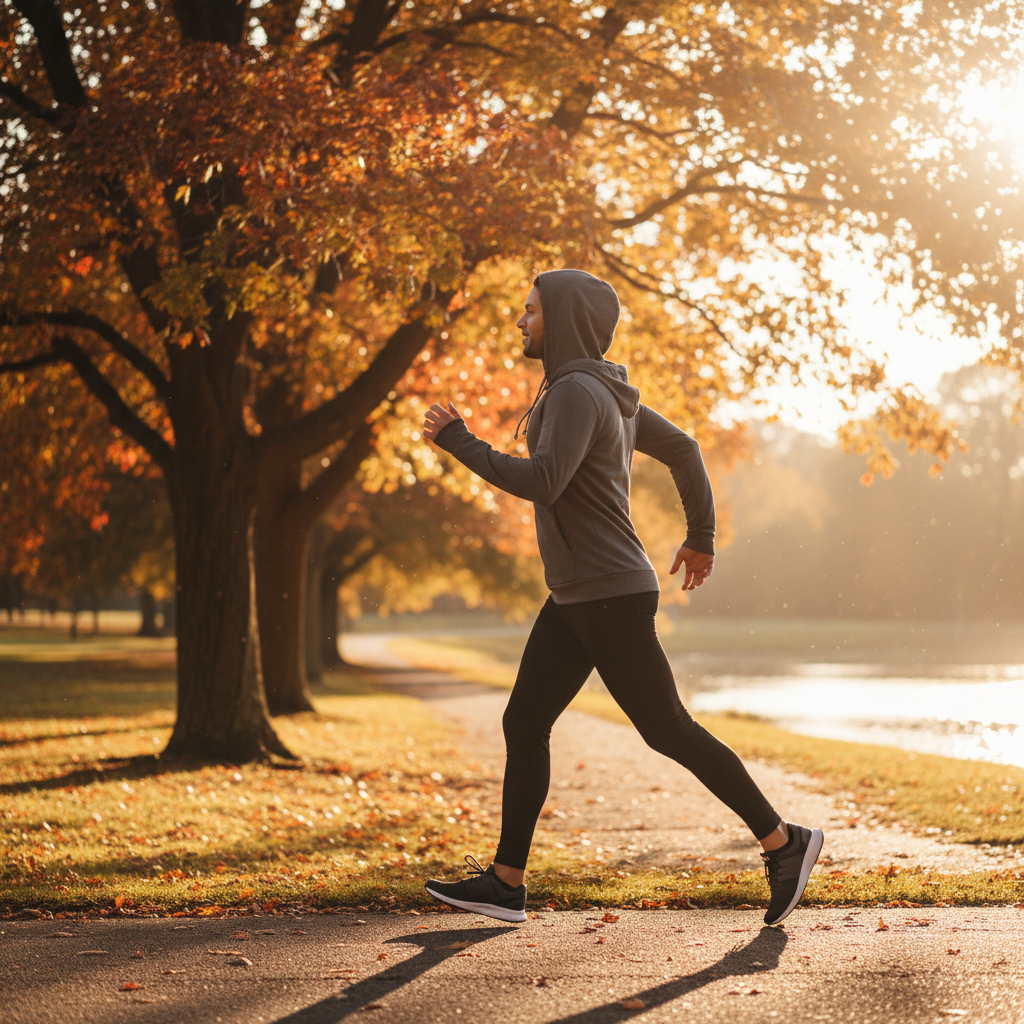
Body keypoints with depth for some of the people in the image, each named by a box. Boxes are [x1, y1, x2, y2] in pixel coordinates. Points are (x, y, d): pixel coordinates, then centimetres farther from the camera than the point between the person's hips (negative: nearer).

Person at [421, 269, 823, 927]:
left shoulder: (578, 392, -17)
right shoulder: (608, 392, 13)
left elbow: (541, 484, -28)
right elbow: (682, 449, 23)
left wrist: (459, 442, -19)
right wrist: (701, 538, 30)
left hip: (610, 599, -10)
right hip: (575, 600, 10)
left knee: (668, 731, -3)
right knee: (524, 725, 7)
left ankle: (784, 842, 6)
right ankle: (506, 883, 10)